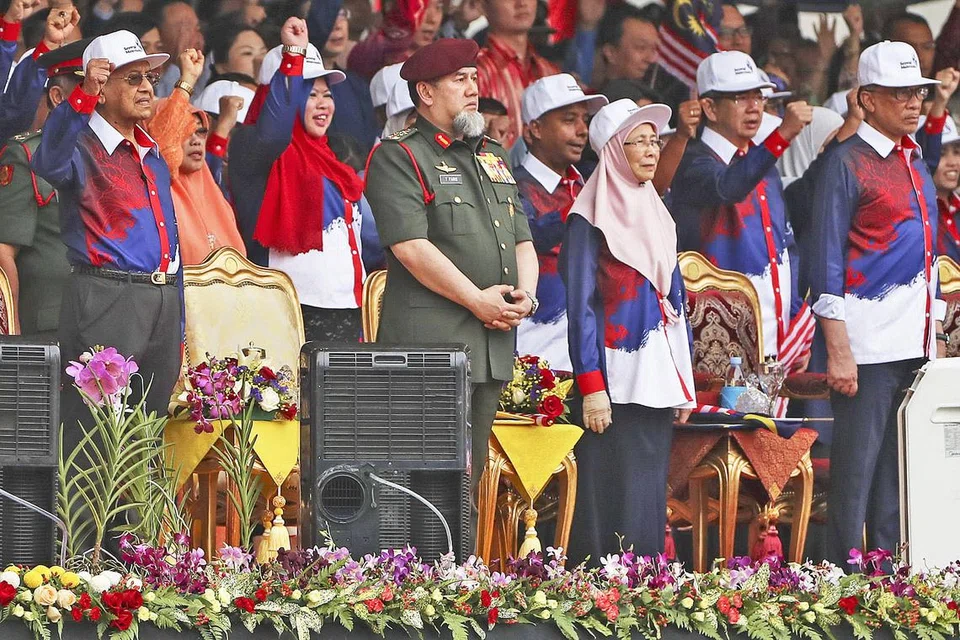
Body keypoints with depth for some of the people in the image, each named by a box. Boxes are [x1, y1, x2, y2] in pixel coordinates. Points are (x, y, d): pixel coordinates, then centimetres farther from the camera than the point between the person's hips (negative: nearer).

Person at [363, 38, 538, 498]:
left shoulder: (494, 158, 23)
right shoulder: (398, 158, -2)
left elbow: (522, 241, 23)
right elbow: (410, 247, -12)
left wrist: (525, 295, 2)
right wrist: (477, 300, -14)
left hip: (494, 340, 7)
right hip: (432, 337, -7)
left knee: (470, 474, 7)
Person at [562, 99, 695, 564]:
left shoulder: (656, 214, 17)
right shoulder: (589, 220, -5)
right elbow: (580, 307, -9)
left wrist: (684, 382, 15)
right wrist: (591, 387, -16)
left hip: (657, 380, 7)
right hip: (614, 382, -7)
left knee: (651, 492, 5)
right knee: (613, 496, -9)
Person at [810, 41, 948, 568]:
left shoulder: (915, 163, 18)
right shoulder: (847, 163, -5)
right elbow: (827, 261, -9)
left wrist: (936, 339, 18)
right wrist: (837, 348, -15)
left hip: (916, 346, 7)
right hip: (868, 345, -7)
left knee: (901, 472, 9)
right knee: (856, 469, -6)